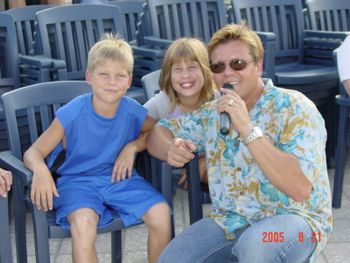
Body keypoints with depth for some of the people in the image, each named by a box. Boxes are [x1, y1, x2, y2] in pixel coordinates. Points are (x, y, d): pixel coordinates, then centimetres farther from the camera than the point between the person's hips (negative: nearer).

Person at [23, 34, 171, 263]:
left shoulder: (133, 111, -8)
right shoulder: (72, 113, -16)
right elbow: (33, 152, -13)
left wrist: (132, 147, -10)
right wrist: (40, 170, -37)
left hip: (120, 178, 3)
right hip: (79, 181, -3)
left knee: (161, 212, -20)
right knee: (83, 224, -34)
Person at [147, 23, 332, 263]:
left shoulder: (294, 107, -13)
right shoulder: (212, 112, 6)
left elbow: (300, 189, -24)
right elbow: (158, 133, 14)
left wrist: (248, 129, -27)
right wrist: (170, 149, -11)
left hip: (293, 218, -5)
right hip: (229, 221, 6)